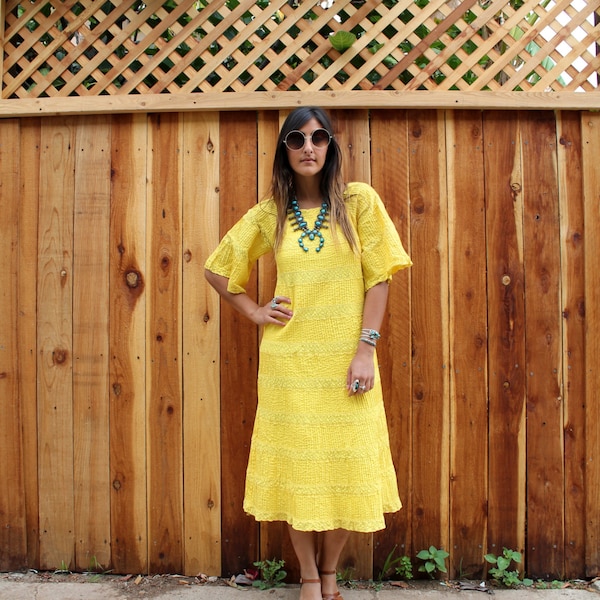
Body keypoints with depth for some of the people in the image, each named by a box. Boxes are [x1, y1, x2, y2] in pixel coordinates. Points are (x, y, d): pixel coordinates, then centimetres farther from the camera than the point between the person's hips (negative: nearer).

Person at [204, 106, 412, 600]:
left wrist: (365, 348, -10)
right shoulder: (269, 214, 5)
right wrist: (253, 311, 4)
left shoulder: (359, 201, 0)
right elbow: (217, 268, 15)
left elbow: (378, 278, -3)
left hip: (344, 360, -1)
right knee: (296, 467, 7)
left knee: (344, 468, 6)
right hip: (289, 361, 1)